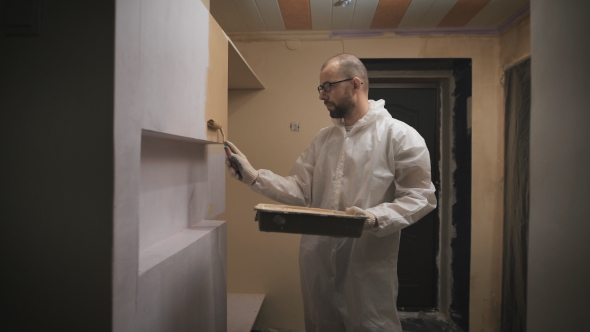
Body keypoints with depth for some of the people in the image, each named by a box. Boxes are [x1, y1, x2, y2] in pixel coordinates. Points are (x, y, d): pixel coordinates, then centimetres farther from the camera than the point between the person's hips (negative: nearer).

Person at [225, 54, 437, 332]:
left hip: (368, 263, -5)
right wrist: (253, 176, -6)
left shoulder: (399, 135, -7)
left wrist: (376, 218, -25)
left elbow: (420, 196, -10)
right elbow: (300, 190, 5)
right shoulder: (323, 138, 11)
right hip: (318, 261, 6)